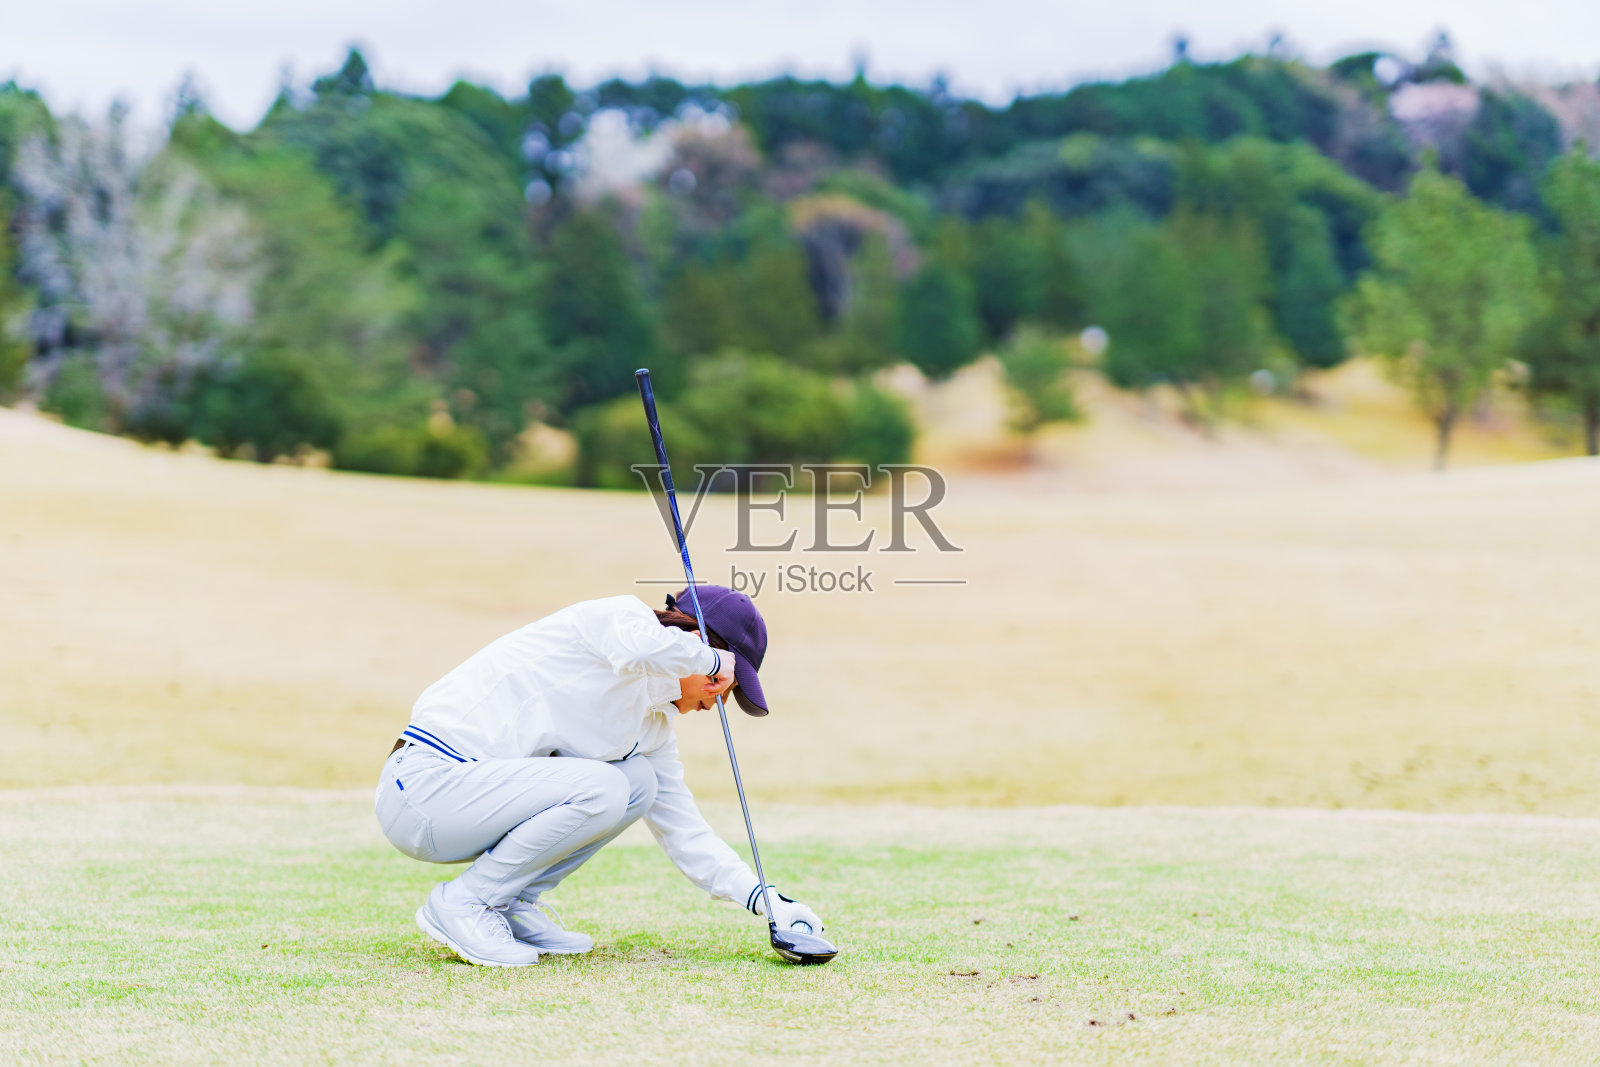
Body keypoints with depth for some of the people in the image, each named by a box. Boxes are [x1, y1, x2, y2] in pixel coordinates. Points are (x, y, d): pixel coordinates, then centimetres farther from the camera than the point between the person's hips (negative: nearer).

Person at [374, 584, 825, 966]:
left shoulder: (653, 731, 16)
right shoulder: (620, 614, -9)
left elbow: (682, 830, 18)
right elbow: (644, 648, -34)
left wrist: (767, 900, 9)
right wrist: (709, 660, -15)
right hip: (424, 783, -9)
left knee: (639, 779, 4)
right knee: (600, 789, -24)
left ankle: (509, 905, 6)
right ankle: (460, 903, -9)